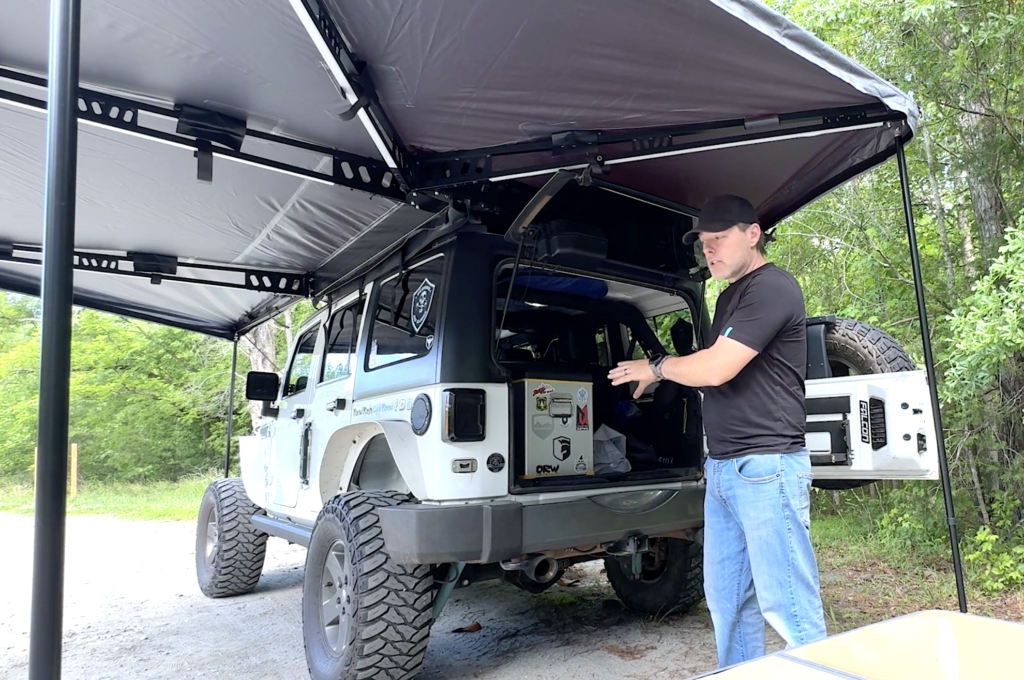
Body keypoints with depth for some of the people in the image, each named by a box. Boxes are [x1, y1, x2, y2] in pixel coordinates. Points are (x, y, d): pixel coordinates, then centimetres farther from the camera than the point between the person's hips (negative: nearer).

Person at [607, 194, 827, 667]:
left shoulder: (772, 289, -10)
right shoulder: (730, 297, 20)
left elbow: (715, 368, -18)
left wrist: (657, 367, -2)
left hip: (765, 468, -9)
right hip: (722, 468, 9)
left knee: (786, 604, -3)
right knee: (726, 600, 13)